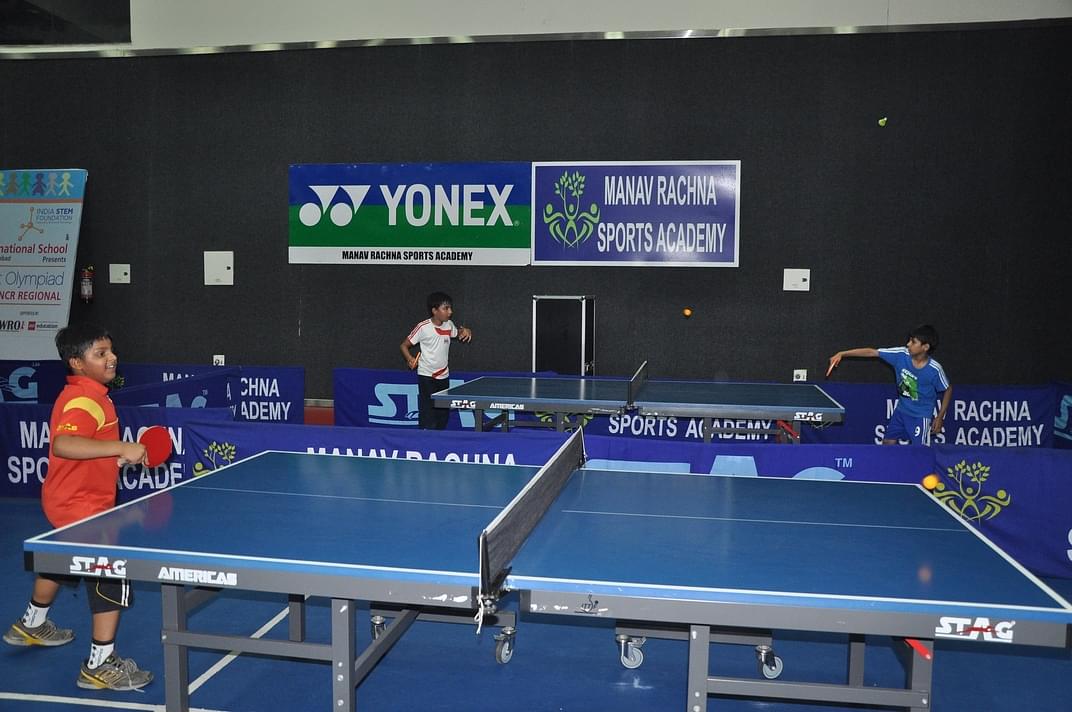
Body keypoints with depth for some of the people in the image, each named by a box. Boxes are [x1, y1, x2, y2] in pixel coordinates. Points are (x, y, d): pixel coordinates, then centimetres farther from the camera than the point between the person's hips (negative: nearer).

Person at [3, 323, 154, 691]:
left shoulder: (88, 394, 6)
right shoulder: (84, 401, -27)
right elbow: (63, 444, -45)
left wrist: (119, 456, 10)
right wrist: (121, 447, -46)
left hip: (70, 500, 11)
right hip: (82, 507, -11)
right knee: (113, 577, -7)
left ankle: (32, 625, 56)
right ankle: (100, 665, 3)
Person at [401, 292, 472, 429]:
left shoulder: (449, 325, 1)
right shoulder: (423, 327, -14)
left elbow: (458, 333, 23)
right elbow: (404, 345, -5)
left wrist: (465, 331, 0)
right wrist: (410, 359, -25)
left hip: (443, 376, 6)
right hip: (426, 376, -6)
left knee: (444, 414, 10)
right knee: (428, 417, -8)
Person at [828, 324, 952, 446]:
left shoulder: (935, 369, -21)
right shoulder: (901, 354, -14)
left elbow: (948, 389, -5)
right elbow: (871, 352, -11)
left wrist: (940, 417, -4)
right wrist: (842, 354, -16)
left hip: (920, 417, -5)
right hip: (901, 410, 5)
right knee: (887, 444, 10)